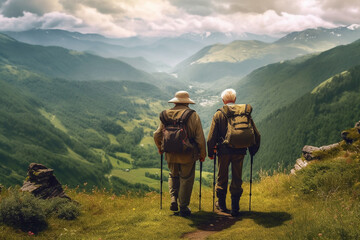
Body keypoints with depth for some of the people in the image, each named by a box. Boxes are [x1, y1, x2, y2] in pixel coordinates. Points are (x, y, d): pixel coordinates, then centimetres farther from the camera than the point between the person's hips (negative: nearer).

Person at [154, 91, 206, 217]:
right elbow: (200, 137, -8)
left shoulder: (166, 115, 2)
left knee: (173, 176, 24)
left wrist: (160, 148, 24)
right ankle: (183, 207, 14)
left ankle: (174, 199, 10)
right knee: (186, 179, 10)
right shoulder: (193, 115, -7)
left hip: (171, 154, 3)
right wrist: (202, 154, 4)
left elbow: (157, 135, 6)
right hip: (187, 155, -3)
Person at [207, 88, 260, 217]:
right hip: (240, 151, 1)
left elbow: (211, 137, -7)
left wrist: (210, 153, 6)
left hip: (224, 150, -1)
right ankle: (235, 207, 14)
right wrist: (253, 150, 15)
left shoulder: (218, 114, -4)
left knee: (222, 178, 16)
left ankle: (221, 204, 28)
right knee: (237, 179, 12)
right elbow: (256, 135, 3)